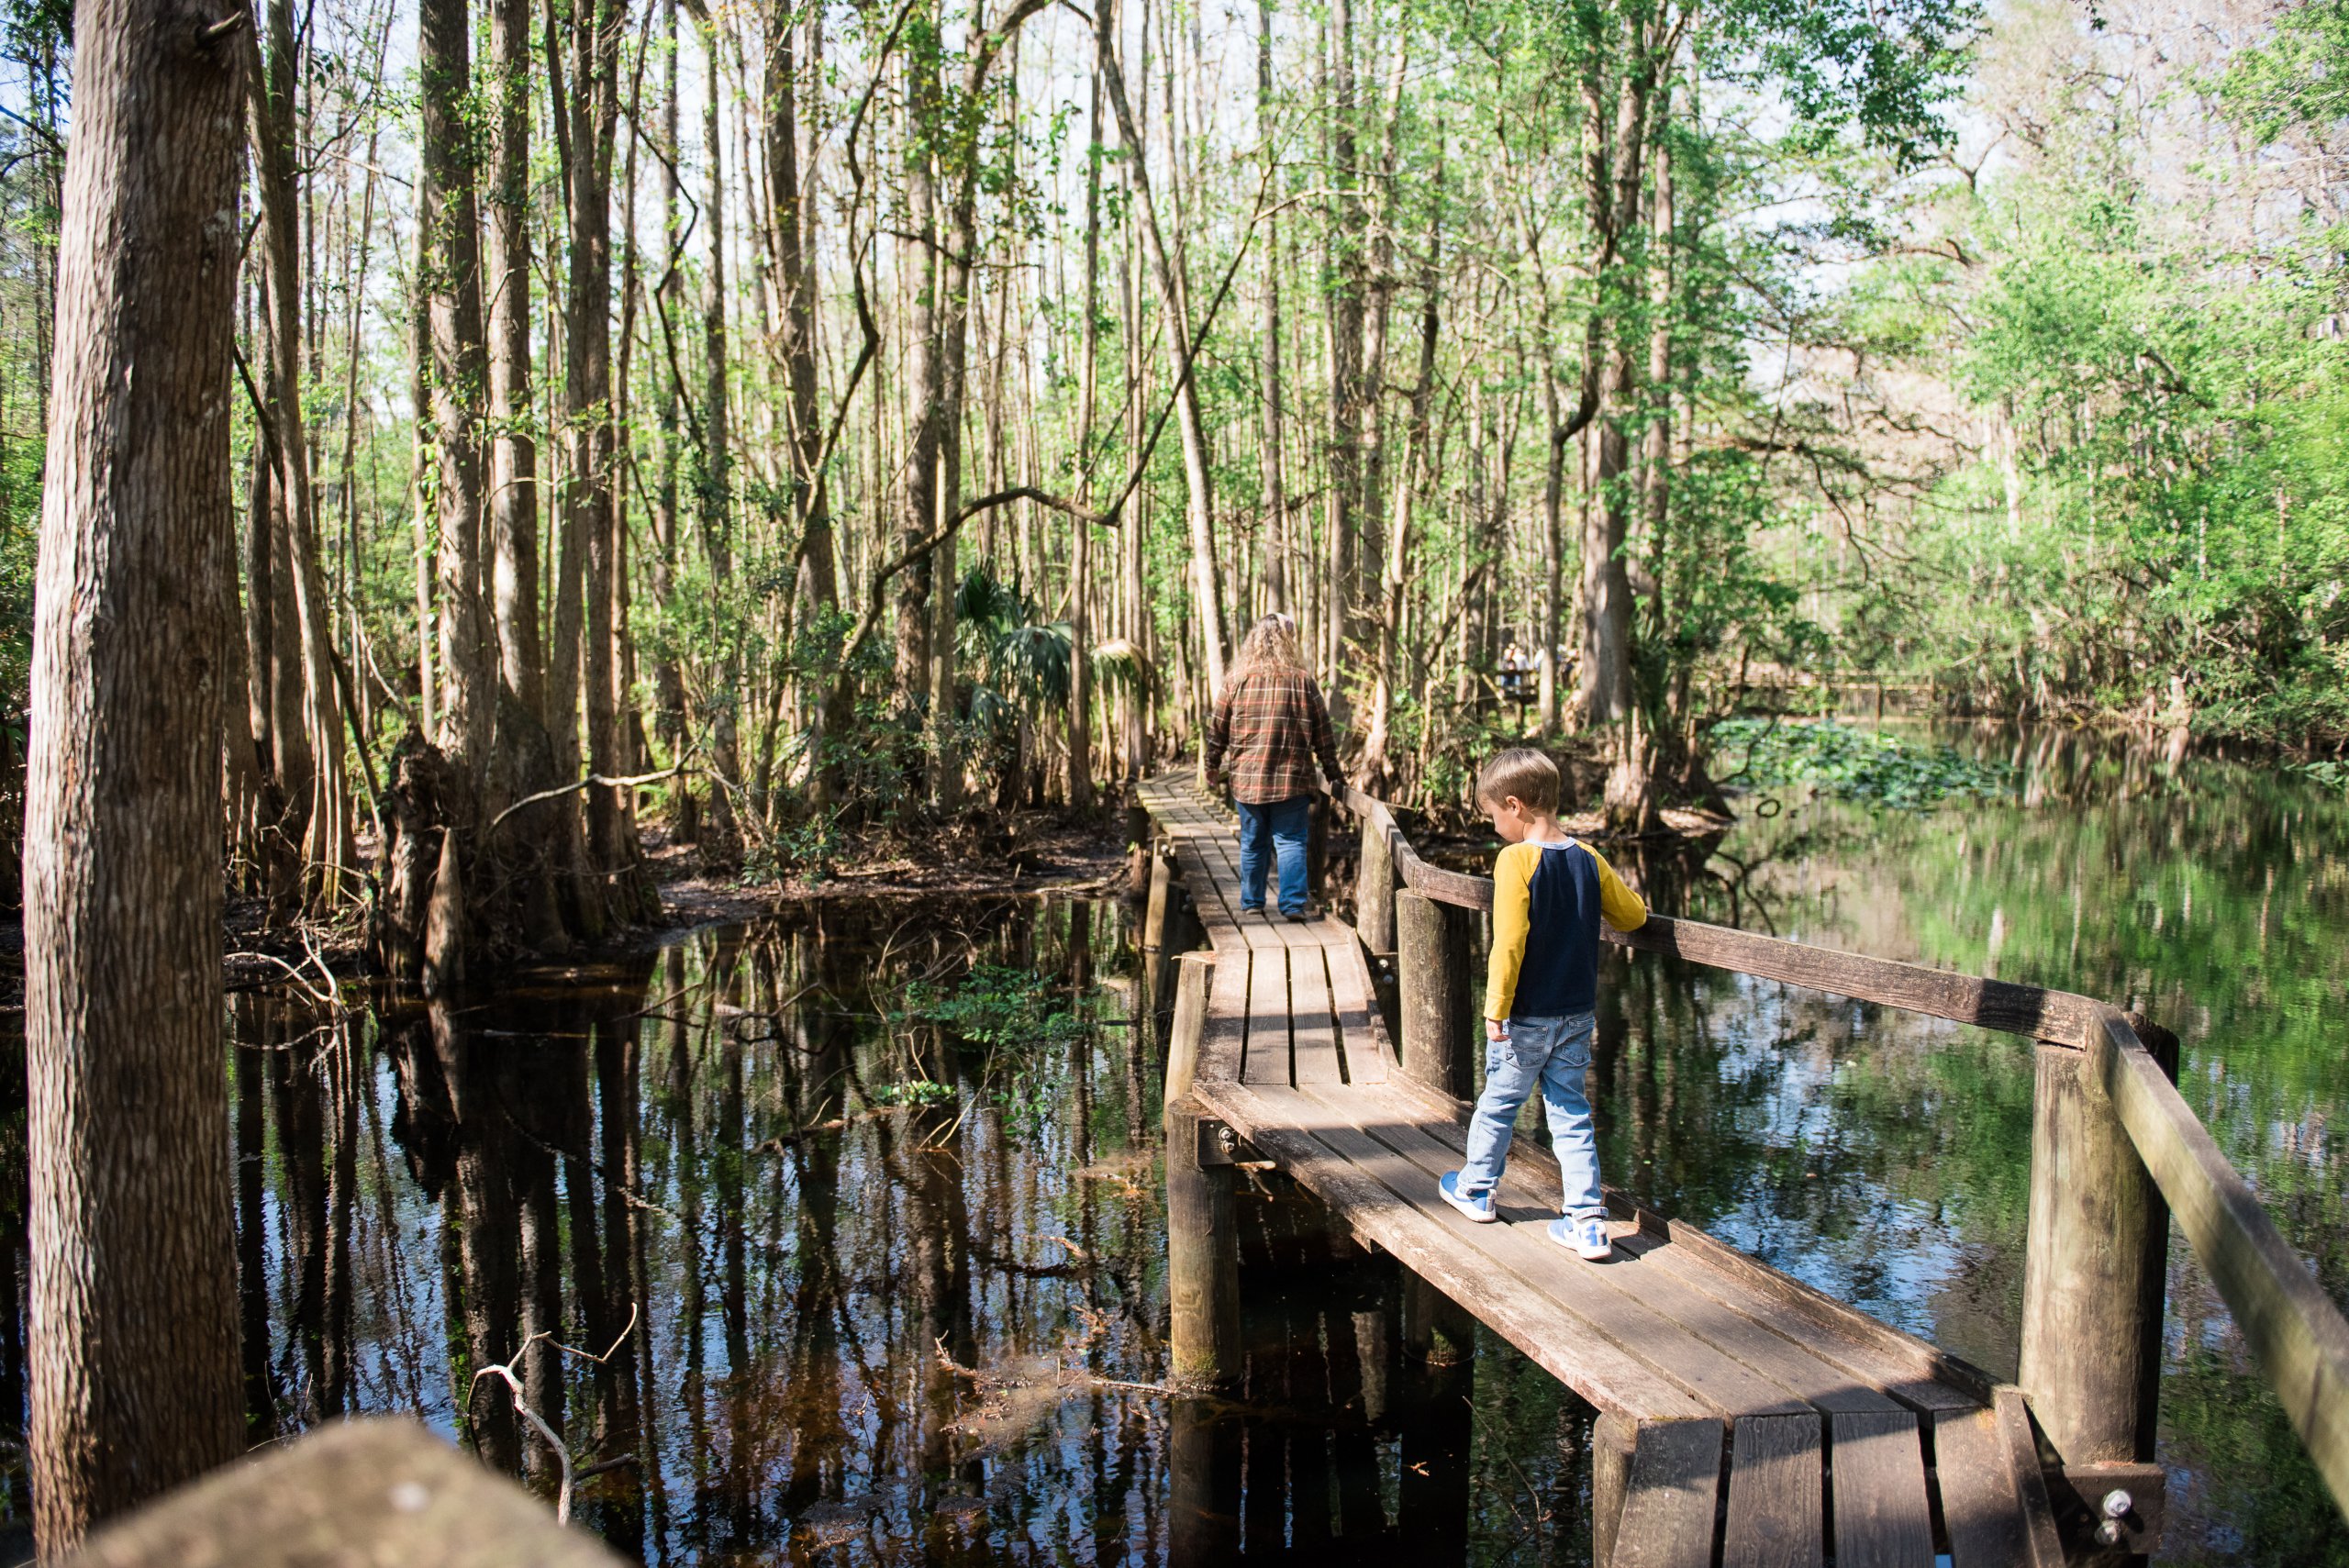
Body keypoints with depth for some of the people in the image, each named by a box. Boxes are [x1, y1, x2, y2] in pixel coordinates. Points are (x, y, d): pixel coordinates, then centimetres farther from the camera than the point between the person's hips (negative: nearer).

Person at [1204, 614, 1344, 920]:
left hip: (1246, 780, 2)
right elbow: (1323, 733, 1)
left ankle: (1252, 902, 20)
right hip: (1292, 780, -2)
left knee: (1252, 843, 13)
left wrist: (1212, 766, 18)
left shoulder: (1236, 680, 1)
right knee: (1291, 842, 1)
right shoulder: (1301, 680, -3)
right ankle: (1293, 904, -5)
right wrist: (1333, 774, 9)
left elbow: (1217, 729, 5)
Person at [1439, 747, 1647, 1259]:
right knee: (1571, 1111, 11)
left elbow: (1509, 943, -22)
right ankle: (1587, 1219, 6)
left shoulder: (1516, 860, -18)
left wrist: (1496, 1009, -16)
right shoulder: (1589, 859, 0)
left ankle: (1477, 1190, 33)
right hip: (1577, 1014, 5)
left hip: (1526, 1016, -5)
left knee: (1498, 1103, 14)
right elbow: (1634, 915, 11)